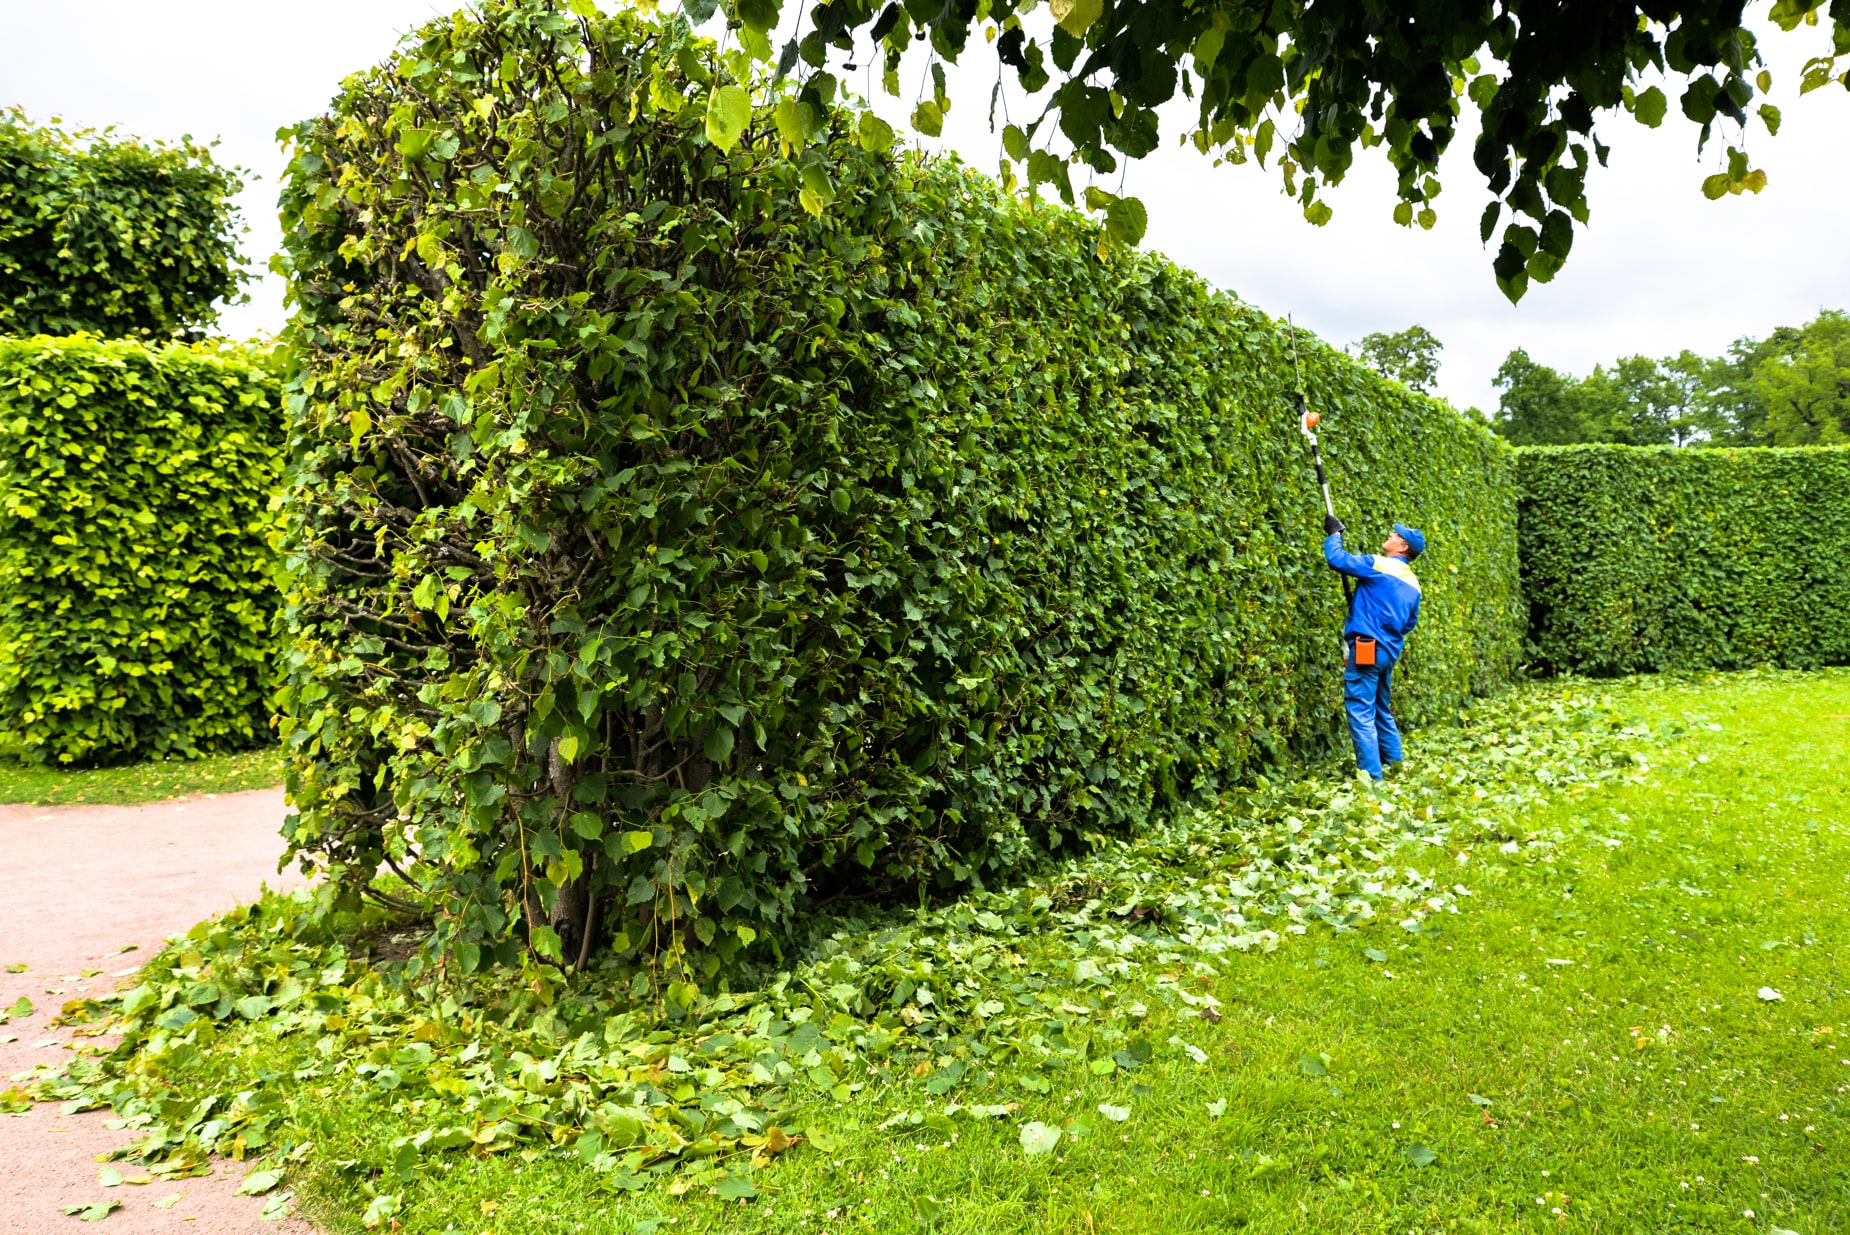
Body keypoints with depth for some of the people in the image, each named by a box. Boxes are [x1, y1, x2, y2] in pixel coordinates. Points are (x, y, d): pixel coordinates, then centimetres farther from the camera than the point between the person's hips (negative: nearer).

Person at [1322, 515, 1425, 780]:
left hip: (1366, 648, -8)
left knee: (1360, 711, -8)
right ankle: (1395, 766, 27)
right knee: (1382, 711, 21)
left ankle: (1371, 776, -12)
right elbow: (1410, 623, 22)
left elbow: (1337, 559, -12)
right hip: (1389, 651, 9)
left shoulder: (1378, 565, -9)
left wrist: (1334, 534, 5)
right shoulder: (1412, 584, 15)